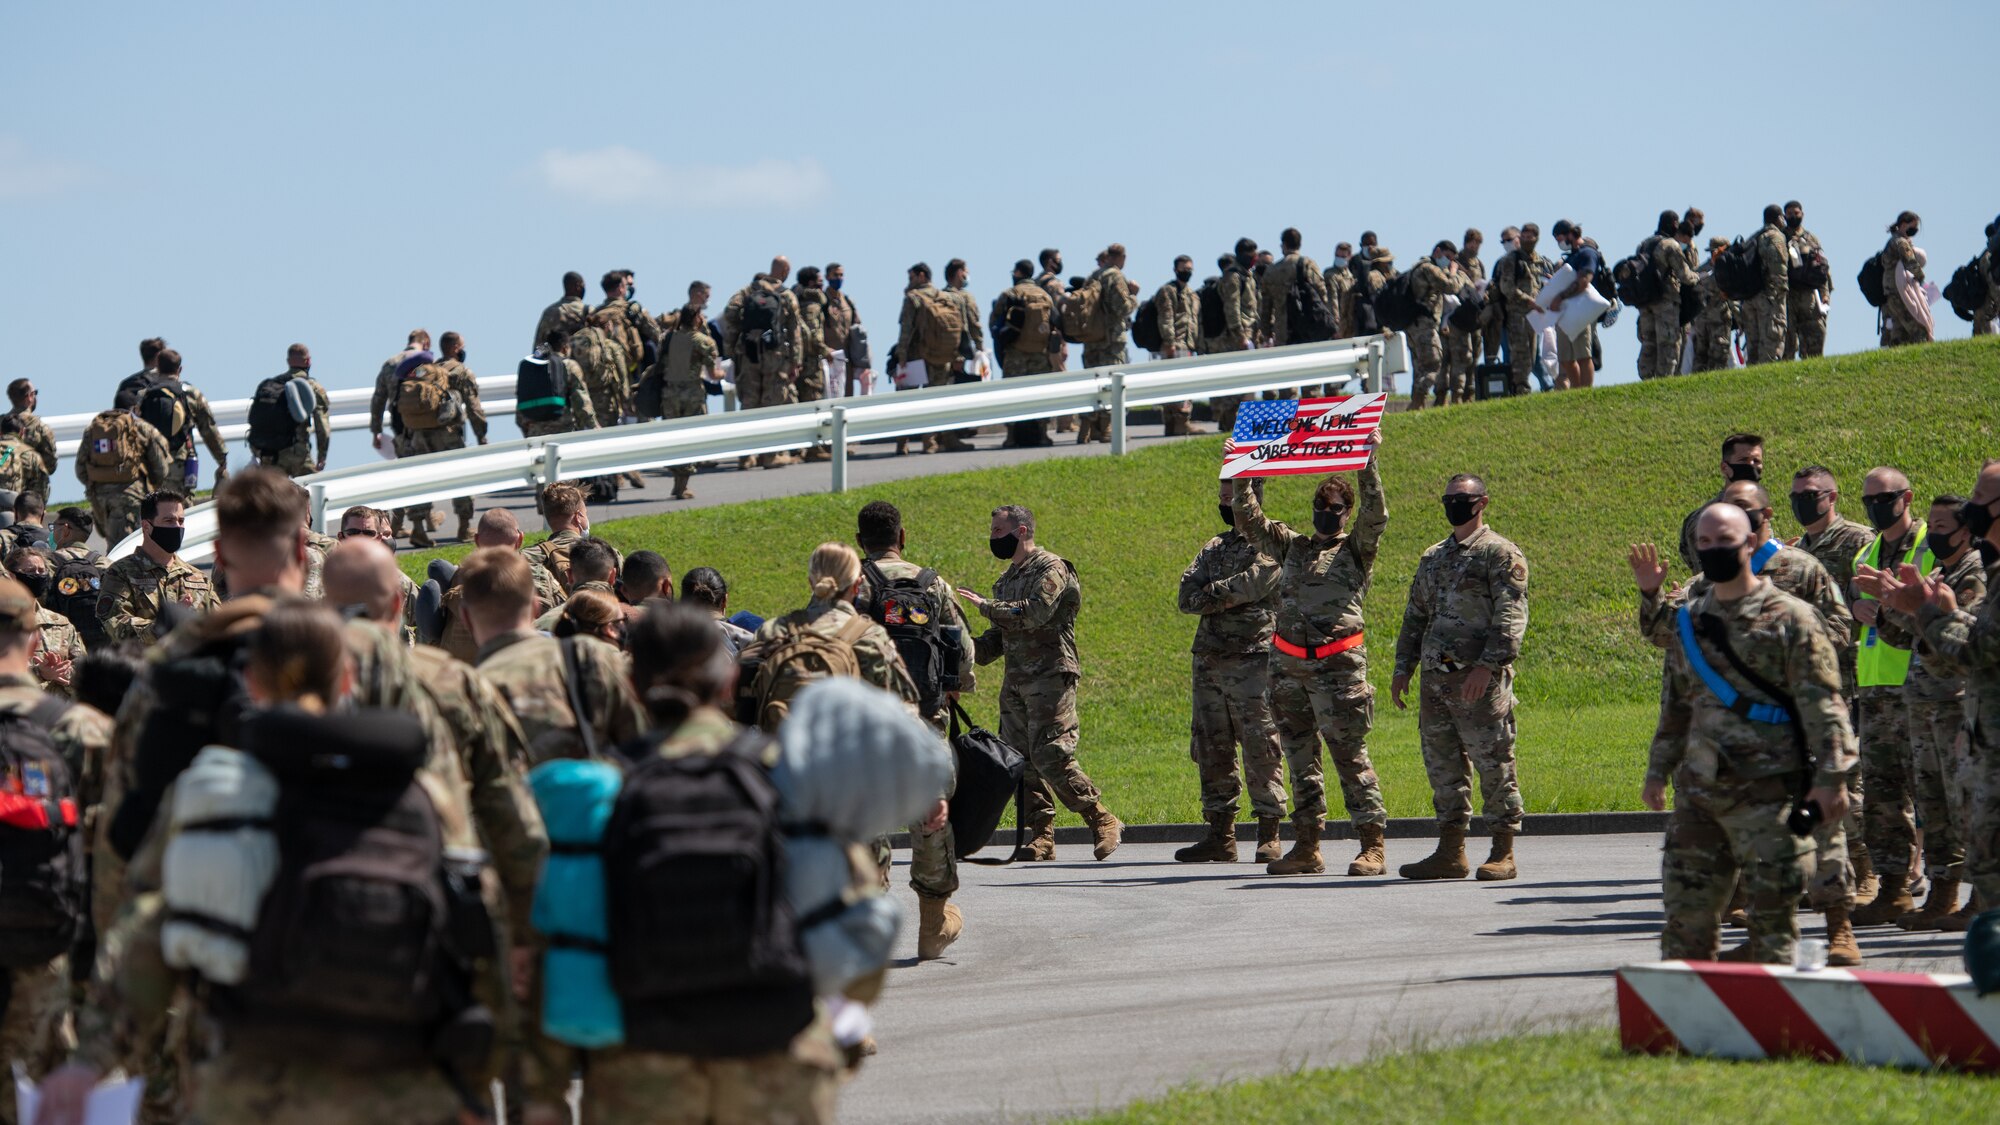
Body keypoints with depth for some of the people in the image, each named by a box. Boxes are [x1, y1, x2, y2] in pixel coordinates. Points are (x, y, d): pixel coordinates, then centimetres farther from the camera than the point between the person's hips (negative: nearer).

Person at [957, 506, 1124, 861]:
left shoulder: (1051, 569, -7)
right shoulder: (1006, 579, 20)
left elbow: (1034, 613, -21)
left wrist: (985, 606, -13)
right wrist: (976, 648, 3)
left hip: (1050, 677, -9)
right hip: (1016, 681, 9)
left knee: (1050, 756, -15)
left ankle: (1102, 821, -6)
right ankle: (1041, 835, 6)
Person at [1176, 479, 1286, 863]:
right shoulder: (1215, 547, 19)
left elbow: (1254, 582, -18)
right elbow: (1187, 597, 7)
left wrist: (1212, 593, -4)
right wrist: (1226, 597, -12)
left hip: (1252, 661, -7)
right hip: (1209, 659, 7)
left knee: (1261, 749, -9)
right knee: (1211, 748, 7)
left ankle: (1269, 836, -7)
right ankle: (1220, 835, 13)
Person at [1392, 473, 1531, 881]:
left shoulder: (1501, 554, -3)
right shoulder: (1433, 558, 20)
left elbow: (1511, 617, -12)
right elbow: (1415, 617, 24)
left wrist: (1488, 665, -22)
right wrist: (1403, 668, 15)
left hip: (1481, 680, -7)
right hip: (1436, 678, 7)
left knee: (1494, 764, -4)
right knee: (1443, 766, 7)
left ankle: (1503, 853, -1)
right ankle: (1450, 851, 12)